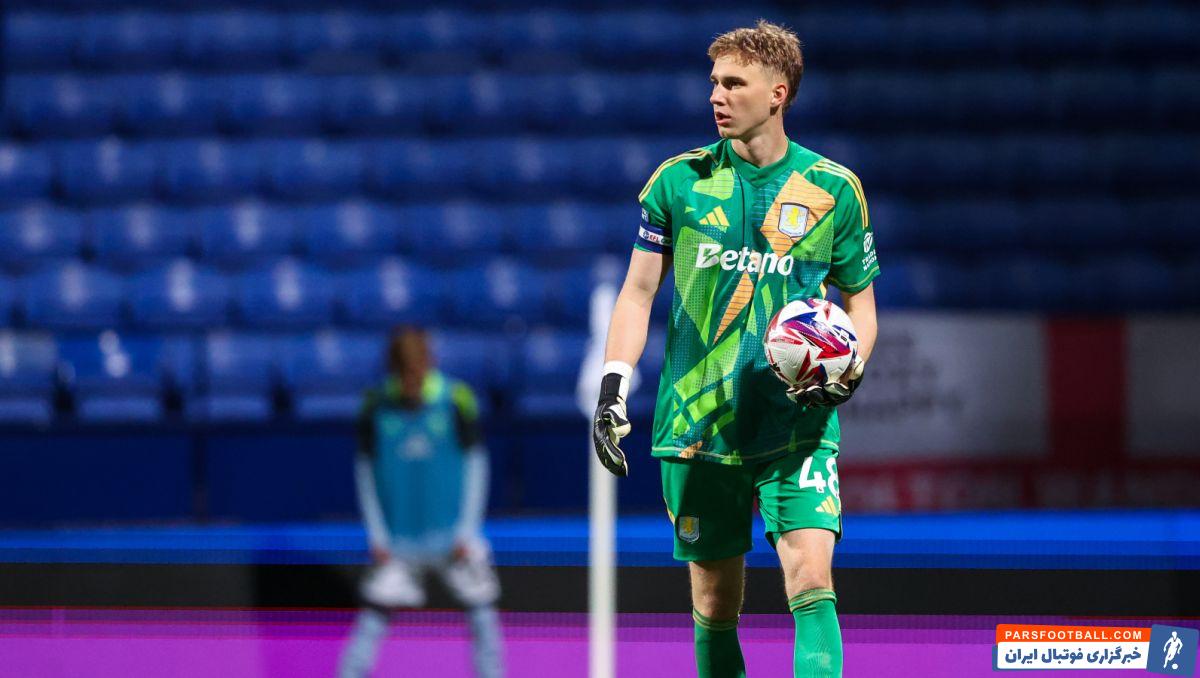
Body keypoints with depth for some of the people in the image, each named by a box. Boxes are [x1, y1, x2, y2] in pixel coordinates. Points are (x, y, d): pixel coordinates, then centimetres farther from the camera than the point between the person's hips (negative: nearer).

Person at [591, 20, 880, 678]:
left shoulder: (834, 190, 2)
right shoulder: (680, 180, 4)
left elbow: (859, 302, 11)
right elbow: (638, 292, 9)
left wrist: (849, 371, -9)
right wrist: (613, 386, -4)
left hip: (798, 426, -2)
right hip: (696, 422, 2)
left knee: (811, 582, -17)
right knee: (714, 602, 5)